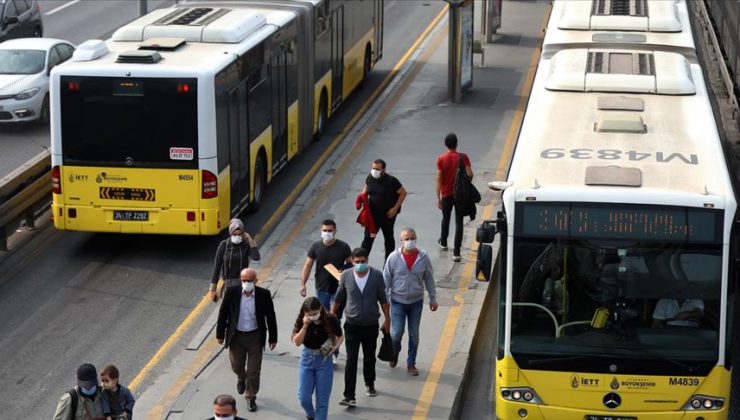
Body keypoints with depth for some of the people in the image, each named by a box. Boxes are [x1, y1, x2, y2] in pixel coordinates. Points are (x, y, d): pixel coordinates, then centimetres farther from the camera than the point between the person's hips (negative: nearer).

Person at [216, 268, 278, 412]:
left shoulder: (264, 294, -14)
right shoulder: (231, 292, -13)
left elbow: (270, 316, -4)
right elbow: (223, 313, -2)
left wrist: (273, 338, 1)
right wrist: (220, 334, 2)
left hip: (255, 337, -1)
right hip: (236, 335, 1)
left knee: (254, 371, 5)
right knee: (236, 366, 16)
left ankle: (251, 398, 25)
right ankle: (241, 378, 52)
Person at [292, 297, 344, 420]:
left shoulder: (330, 320, -12)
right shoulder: (302, 321, -10)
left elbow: (340, 336, 4)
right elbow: (297, 342, -15)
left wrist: (335, 347, -16)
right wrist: (305, 326, -26)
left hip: (324, 359, -1)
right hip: (307, 359, 1)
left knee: (322, 399, 1)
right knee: (304, 398, 2)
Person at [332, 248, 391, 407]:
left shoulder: (377, 276, -8)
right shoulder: (346, 276, -7)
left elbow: (383, 299, 1)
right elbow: (338, 298, 6)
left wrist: (387, 319, 4)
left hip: (371, 325, 1)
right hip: (352, 325, -1)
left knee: (369, 358, 17)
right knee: (351, 361, -7)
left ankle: (369, 385, 41)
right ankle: (349, 396, -9)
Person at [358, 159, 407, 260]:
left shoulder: (391, 181, -21)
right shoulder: (370, 178, -6)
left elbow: (403, 193, -12)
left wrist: (395, 208, -15)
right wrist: (362, 195, -5)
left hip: (388, 214, -3)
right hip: (372, 213, 3)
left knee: (388, 237, 14)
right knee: (368, 237, 2)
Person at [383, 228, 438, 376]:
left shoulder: (423, 257, -7)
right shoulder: (394, 257, -11)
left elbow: (429, 279, 3)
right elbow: (386, 279, -2)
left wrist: (433, 299, 6)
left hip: (416, 301, 1)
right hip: (398, 301, -1)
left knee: (414, 334, 9)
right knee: (396, 332, -1)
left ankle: (411, 363, 23)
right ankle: (394, 353, 31)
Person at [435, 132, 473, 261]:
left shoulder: (441, 159, -8)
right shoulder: (463, 157, -10)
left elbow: (439, 179, -10)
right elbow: (469, 174, -16)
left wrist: (438, 197, -8)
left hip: (446, 194, 1)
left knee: (445, 219, 24)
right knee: (459, 222, 2)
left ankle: (443, 242, 45)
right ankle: (456, 252, -3)